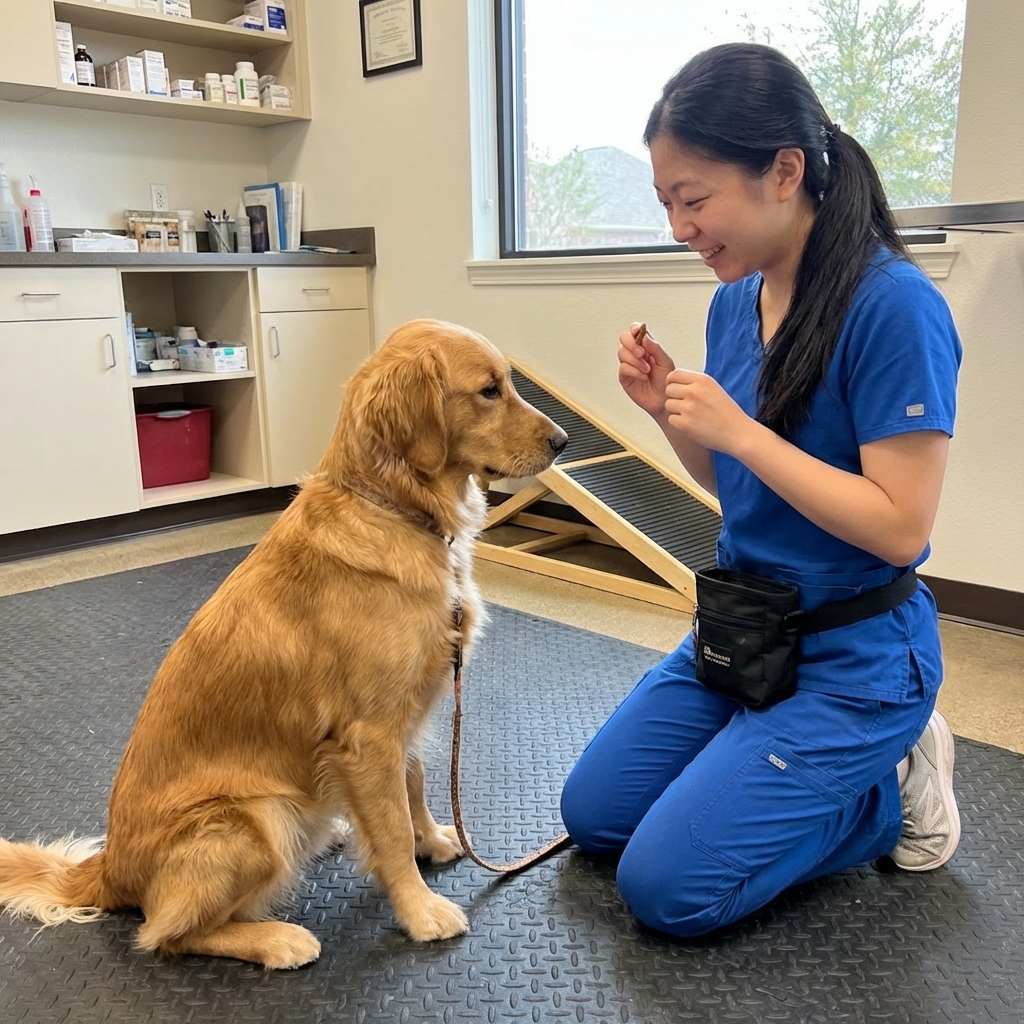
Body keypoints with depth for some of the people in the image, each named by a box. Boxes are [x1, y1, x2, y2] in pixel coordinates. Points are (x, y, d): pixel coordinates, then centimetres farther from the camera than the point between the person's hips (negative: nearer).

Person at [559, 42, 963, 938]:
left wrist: (739, 431, -26)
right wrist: (671, 412, -8)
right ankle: (817, 775, 21)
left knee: (666, 887, -9)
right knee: (591, 817, 12)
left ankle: (890, 794, 10)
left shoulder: (893, 304, -22)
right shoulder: (733, 301, 1)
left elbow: (901, 528, -23)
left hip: (851, 656, -7)